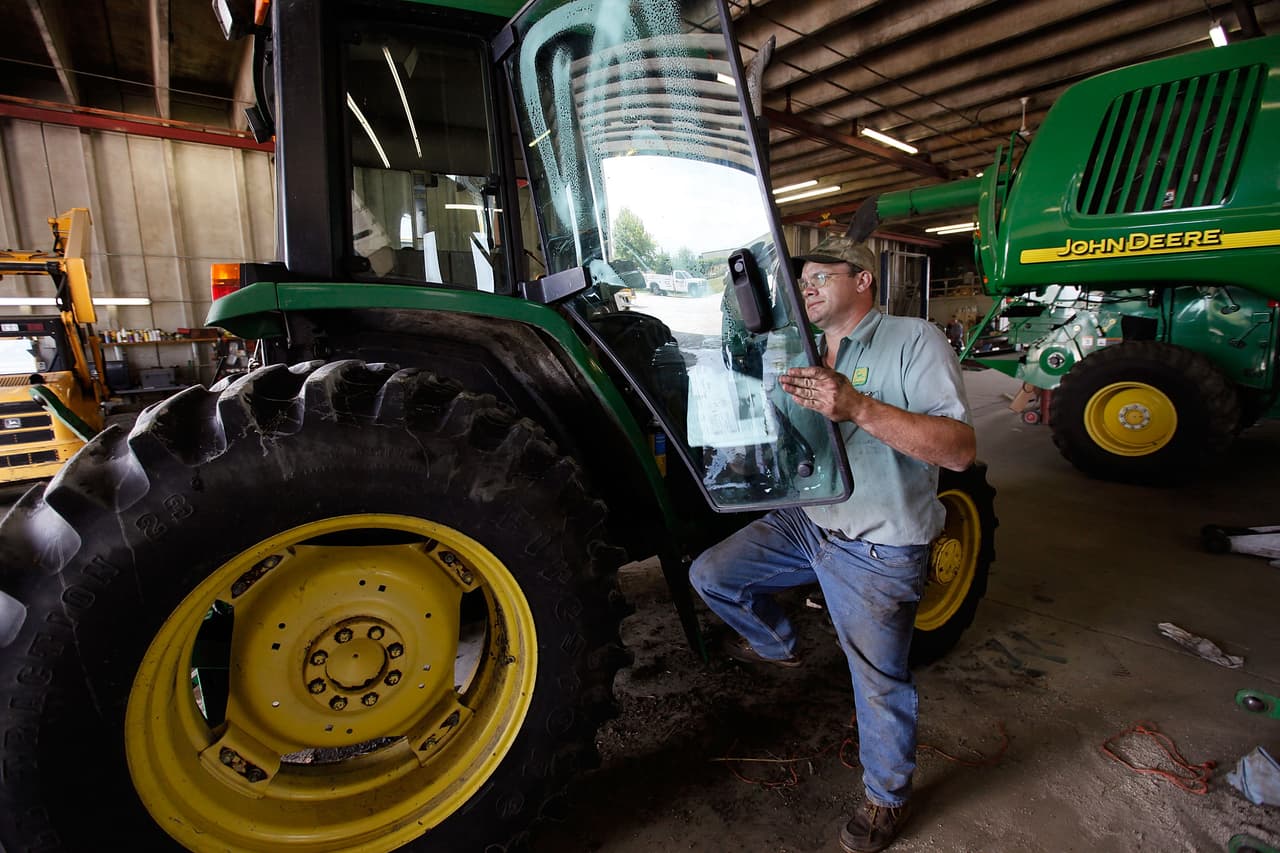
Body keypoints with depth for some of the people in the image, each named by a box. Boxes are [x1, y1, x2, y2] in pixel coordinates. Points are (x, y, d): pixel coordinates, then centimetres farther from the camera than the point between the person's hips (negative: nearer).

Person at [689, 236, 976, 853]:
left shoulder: (915, 340, -13)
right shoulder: (808, 356, 10)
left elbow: (960, 450, -25)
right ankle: (776, 643, 31)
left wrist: (860, 408, -37)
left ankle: (888, 797, 34)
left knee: (879, 683, 4)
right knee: (709, 576, 2)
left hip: (877, 550, -6)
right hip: (806, 523, 7)